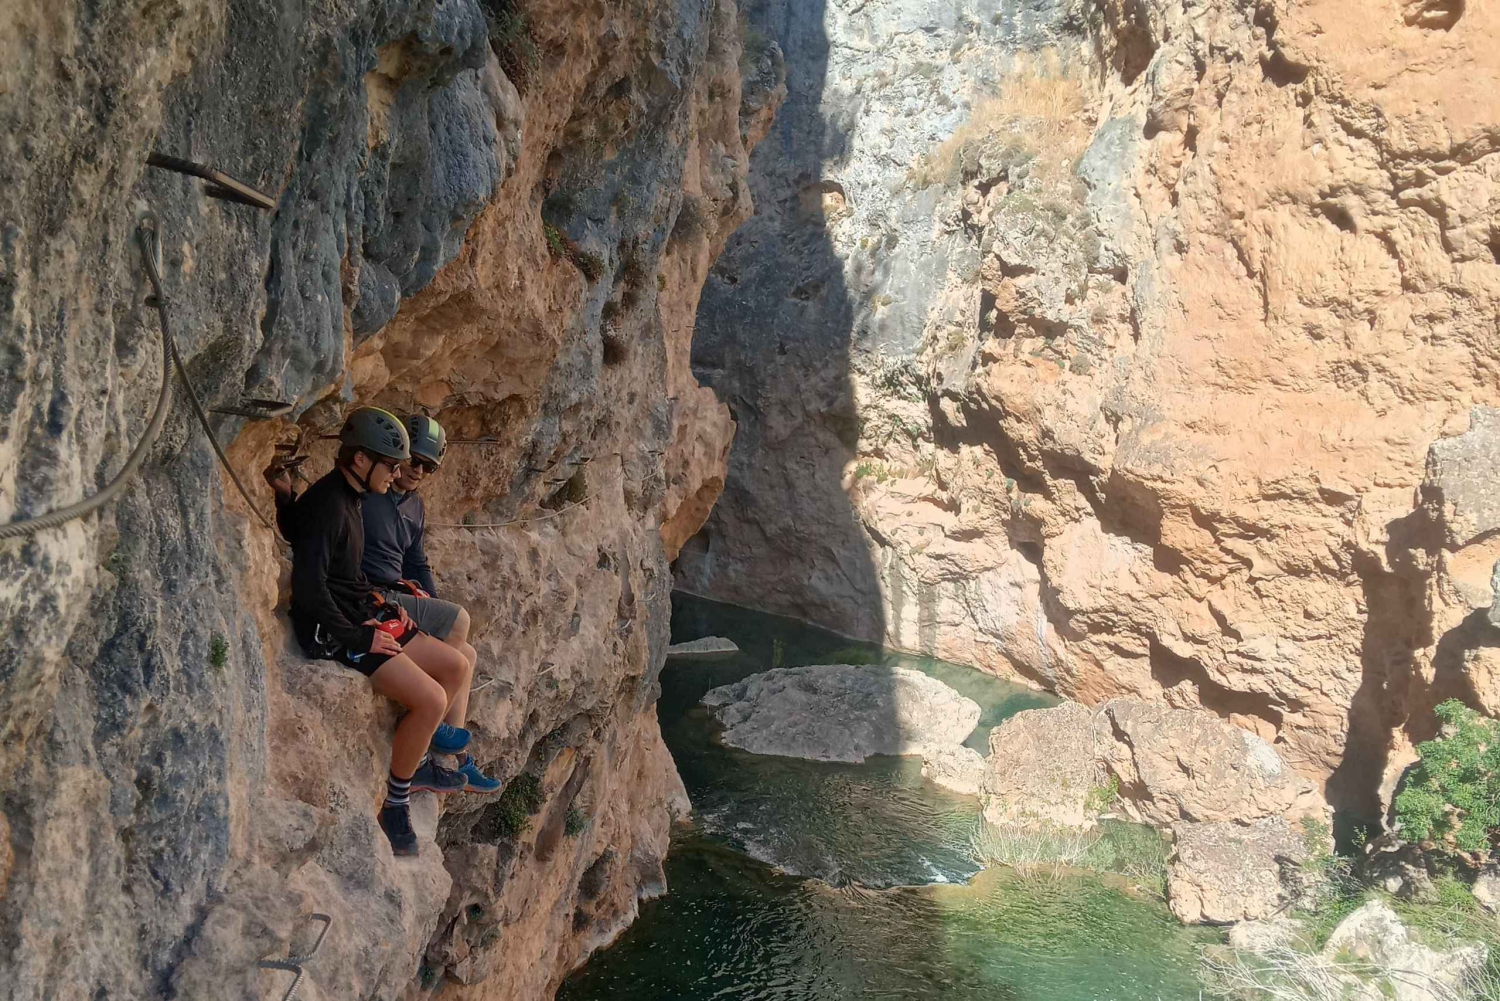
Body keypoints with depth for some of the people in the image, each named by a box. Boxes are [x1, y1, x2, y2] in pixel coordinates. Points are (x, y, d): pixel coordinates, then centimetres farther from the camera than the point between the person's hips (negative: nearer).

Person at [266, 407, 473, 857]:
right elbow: (309, 588, -26)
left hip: (362, 616, 10)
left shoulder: (346, 498, 10)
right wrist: (359, 638, -20)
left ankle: (415, 761, 23)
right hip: (332, 631, -10)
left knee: (457, 668, 8)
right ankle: (395, 805, -5)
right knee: (431, 699, -21)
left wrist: (379, 606, 13)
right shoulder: (326, 506, -20)